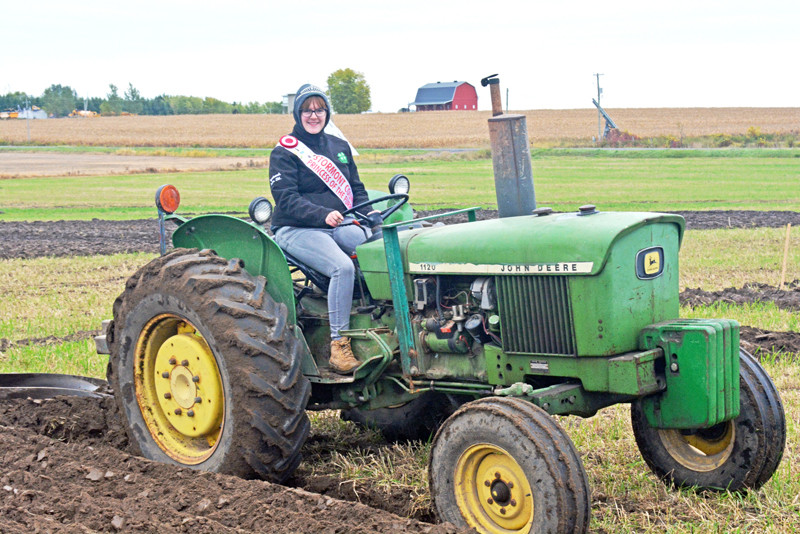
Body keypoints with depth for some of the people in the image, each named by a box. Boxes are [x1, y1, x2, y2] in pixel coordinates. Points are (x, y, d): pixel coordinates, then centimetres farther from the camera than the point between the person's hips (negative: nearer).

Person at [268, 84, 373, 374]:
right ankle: (338, 344, -30)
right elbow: (286, 198, -12)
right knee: (343, 267, -34)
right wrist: (323, 215, -28)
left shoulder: (339, 147, 19)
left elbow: (356, 189, 23)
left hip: (340, 225, 6)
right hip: (296, 229, -5)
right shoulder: (284, 152, 0)